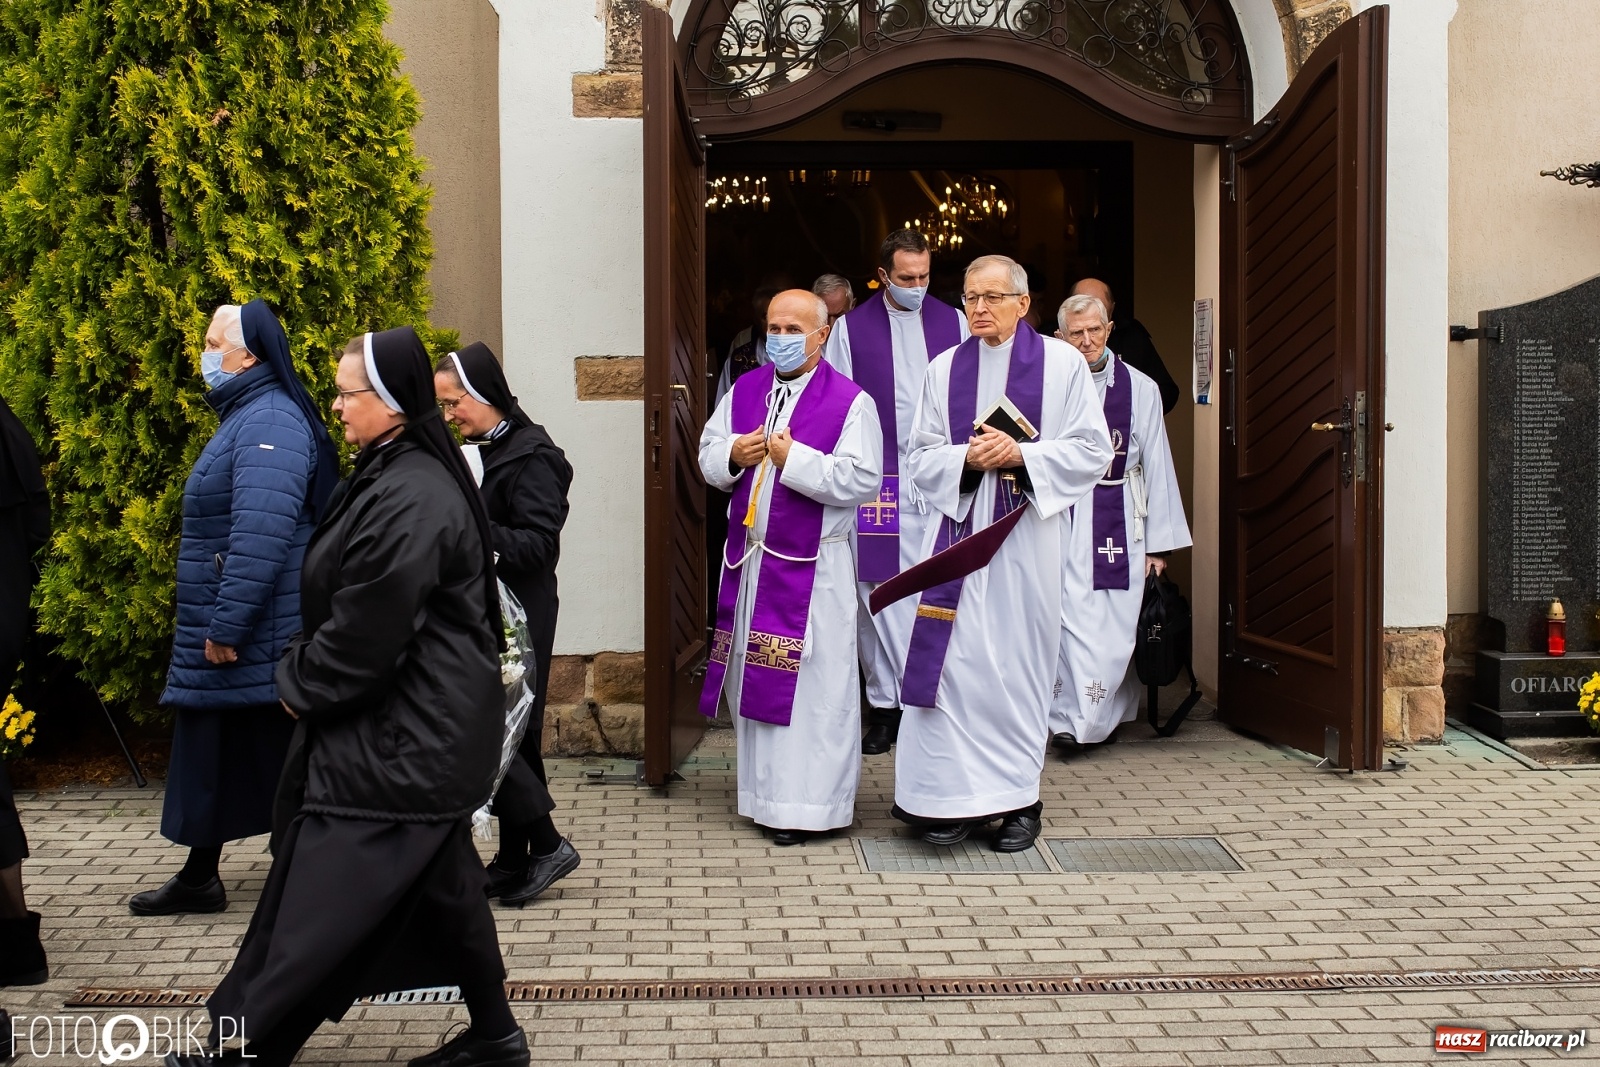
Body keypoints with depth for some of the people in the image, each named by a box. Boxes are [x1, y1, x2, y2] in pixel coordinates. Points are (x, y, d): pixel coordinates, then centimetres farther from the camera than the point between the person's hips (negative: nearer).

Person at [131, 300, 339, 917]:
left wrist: (227, 626, -26)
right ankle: (199, 878, 28)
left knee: (274, 756, -1)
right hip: (221, 633, 11)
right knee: (210, 752, 17)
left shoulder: (269, 422, -19)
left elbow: (261, 535, -28)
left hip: (259, 637, -11)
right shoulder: (244, 416, 15)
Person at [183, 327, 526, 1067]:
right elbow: (352, 603, 19)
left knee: (328, 897, 0)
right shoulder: (398, 476, 10)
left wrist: (299, 684, -6)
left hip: (400, 740, -10)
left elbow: (366, 632, -22)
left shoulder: (408, 499, -23)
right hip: (420, 728, 10)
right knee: (441, 881, 16)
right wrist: (303, 672, 11)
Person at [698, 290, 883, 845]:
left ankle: (806, 804, 7)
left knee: (812, 684, -1)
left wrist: (793, 459, -19)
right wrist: (733, 455, -9)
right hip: (748, 558, 6)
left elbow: (862, 480, -17)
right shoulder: (743, 391, 10)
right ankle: (764, 786, 25)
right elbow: (708, 455, 13)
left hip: (813, 566, -6)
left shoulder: (850, 402, -8)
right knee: (754, 675, 12)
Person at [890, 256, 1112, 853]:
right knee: (954, 659, -6)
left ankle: (1019, 800, 13)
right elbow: (921, 458, 8)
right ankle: (956, 799, 1)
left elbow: (1093, 450, -1)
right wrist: (968, 458, -12)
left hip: (1028, 535, -1)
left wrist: (1021, 453, -14)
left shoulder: (1062, 363, 3)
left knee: (1021, 661, 2)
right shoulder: (944, 370, 10)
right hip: (959, 531, 2)